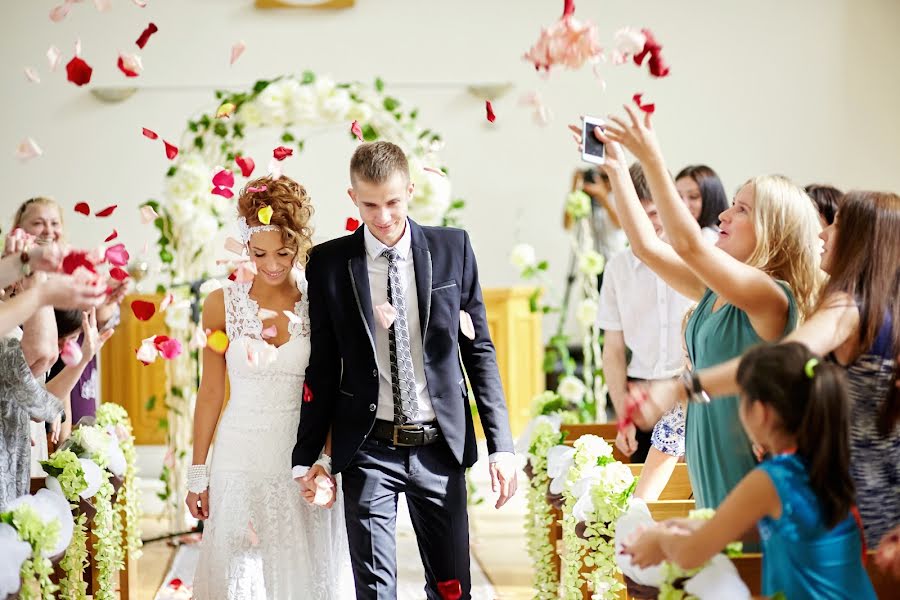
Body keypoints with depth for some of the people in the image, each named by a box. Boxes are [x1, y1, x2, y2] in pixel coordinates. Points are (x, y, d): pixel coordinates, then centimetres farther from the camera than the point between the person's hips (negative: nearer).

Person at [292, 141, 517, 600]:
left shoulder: (453, 248, 2)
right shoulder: (329, 263, 0)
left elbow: (479, 350, 5)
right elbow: (322, 368, 4)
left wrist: (501, 443, -1)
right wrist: (307, 457, 1)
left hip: (440, 446, 1)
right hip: (368, 451, -1)